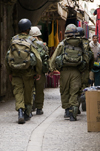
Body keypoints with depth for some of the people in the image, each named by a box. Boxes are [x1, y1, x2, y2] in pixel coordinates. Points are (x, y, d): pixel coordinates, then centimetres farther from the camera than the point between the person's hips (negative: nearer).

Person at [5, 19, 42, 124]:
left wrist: (9, 72, 13)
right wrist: (38, 72, 3)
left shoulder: (13, 40, 2)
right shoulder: (31, 41, -8)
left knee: (18, 92, 2)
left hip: (15, 72, 2)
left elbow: (7, 57, 5)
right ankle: (27, 114, 25)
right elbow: (38, 58, -10)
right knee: (28, 93, 13)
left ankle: (20, 111, -19)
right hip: (28, 72, -1)